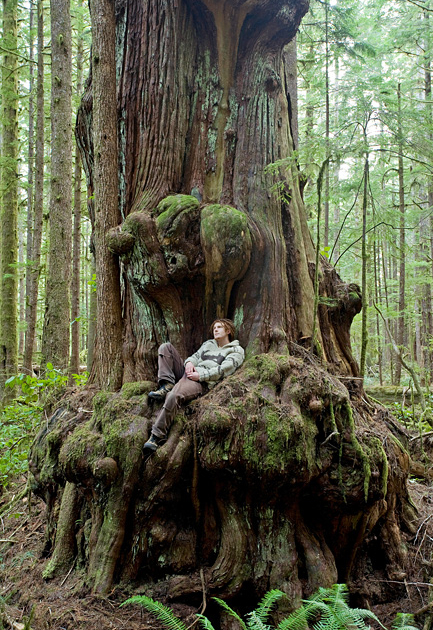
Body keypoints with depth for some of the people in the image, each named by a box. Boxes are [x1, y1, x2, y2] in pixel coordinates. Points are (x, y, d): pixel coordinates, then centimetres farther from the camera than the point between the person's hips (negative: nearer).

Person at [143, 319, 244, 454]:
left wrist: (200, 375, -15)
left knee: (174, 396, -37)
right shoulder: (208, 344, 32)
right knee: (165, 347, -1)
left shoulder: (236, 350, 9)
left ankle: (157, 436, -32)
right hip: (189, 373, 8)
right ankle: (167, 385, -17)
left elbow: (223, 370, -5)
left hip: (202, 382, -8)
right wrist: (189, 362, -6)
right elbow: (196, 356, 20)